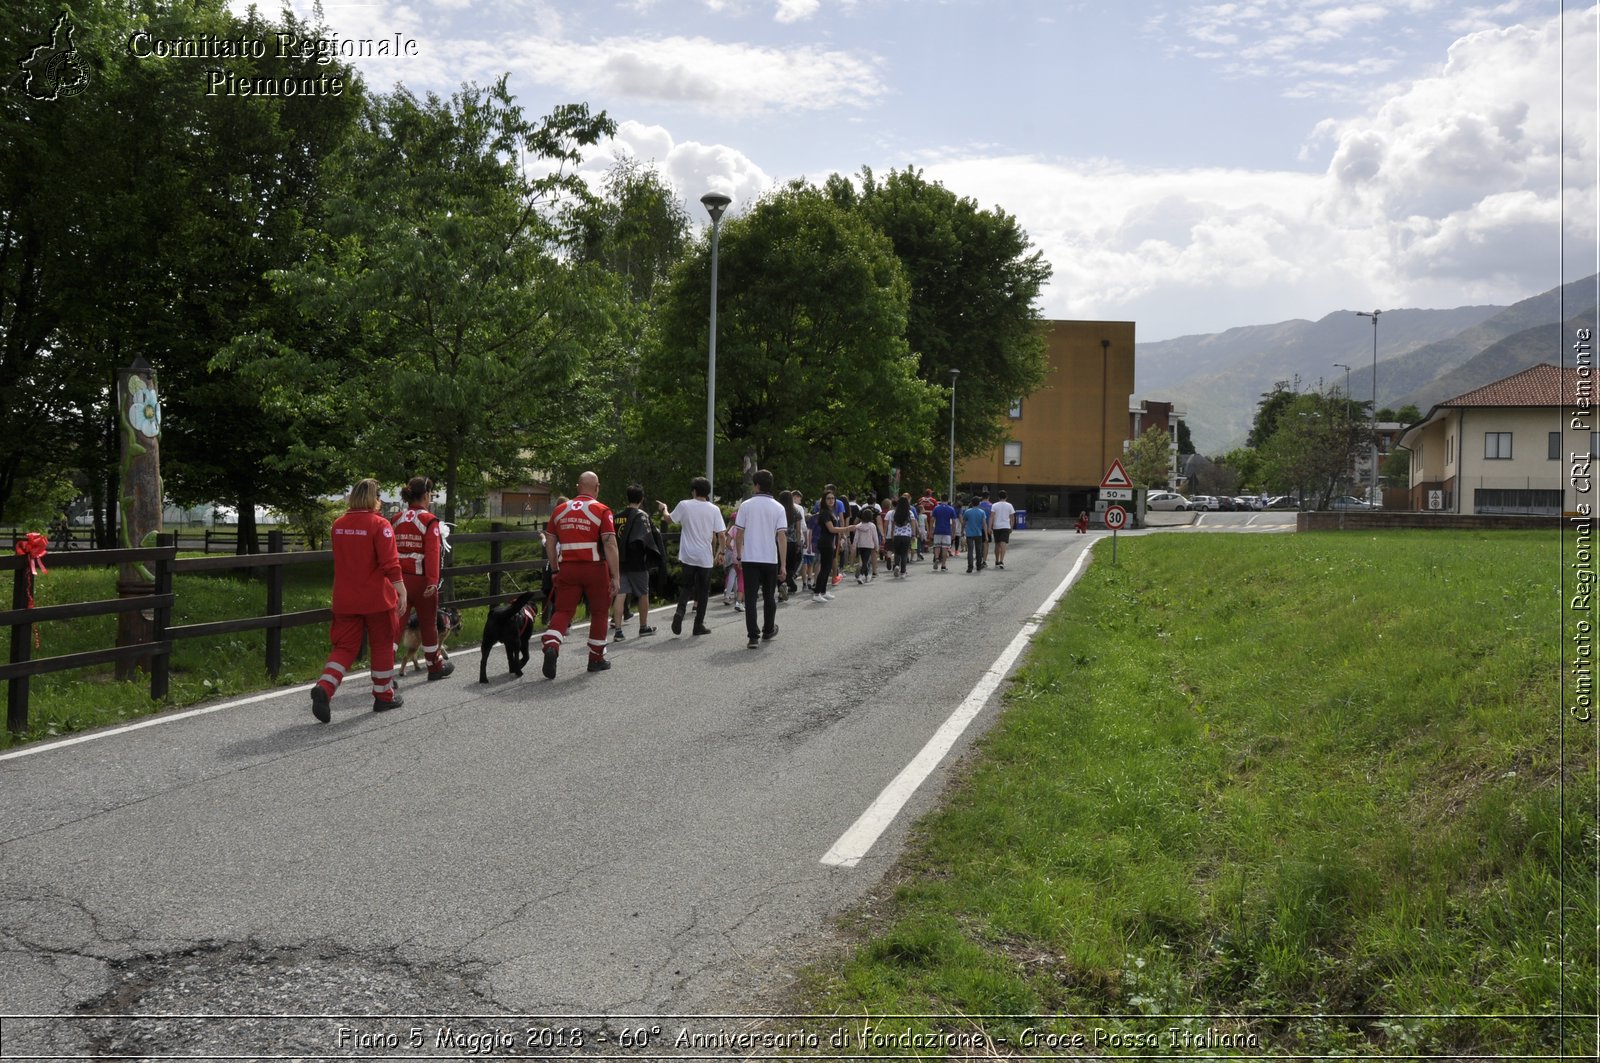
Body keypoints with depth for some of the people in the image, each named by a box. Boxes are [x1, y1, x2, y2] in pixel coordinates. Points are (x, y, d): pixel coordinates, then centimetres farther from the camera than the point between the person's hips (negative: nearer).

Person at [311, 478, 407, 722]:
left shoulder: (338, 525, 6)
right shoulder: (379, 525, -12)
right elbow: (390, 563, -17)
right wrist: (401, 591, -14)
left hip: (344, 599, 5)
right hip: (376, 598, -4)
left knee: (345, 646, 7)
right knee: (382, 645, 12)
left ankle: (324, 688, -16)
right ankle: (384, 696, 21)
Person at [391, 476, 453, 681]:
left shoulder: (397, 520, 7)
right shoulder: (429, 521, -11)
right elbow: (432, 553, -20)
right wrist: (433, 581, -24)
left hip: (399, 579, 4)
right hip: (421, 580, -4)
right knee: (429, 624, 13)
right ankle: (435, 666, 29)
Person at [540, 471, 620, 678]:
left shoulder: (560, 510, 9)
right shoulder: (601, 511, -5)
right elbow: (610, 545, -12)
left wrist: (555, 571, 21)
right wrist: (615, 577, -9)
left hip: (567, 568, 3)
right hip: (595, 568, -3)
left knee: (563, 611, 5)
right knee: (599, 613, 13)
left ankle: (550, 645, -22)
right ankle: (596, 658, 21)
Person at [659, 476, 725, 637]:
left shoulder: (684, 505, -6)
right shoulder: (714, 509, -5)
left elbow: (669, 519, 10)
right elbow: (720, 534, -7)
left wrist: (664, 508, 30)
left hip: (687, 556, 1)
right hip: (705, 557, -1)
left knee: (687, 586, 16)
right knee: (703, 590, 10)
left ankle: (680, 611, -10)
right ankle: (699, 625, 11)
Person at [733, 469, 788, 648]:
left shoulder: (746, 505, -2)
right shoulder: (778, 508, -2)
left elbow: (740, 533, 0)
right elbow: (782, 537, -6)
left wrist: (739, 554, 13)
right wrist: (783, 565, -4)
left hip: (750, 559, -1)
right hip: (771, 559, 1)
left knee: (750, 598, -1)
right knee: (769, 597, 17)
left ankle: (753, 636, -9)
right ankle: (768, 632, 31)